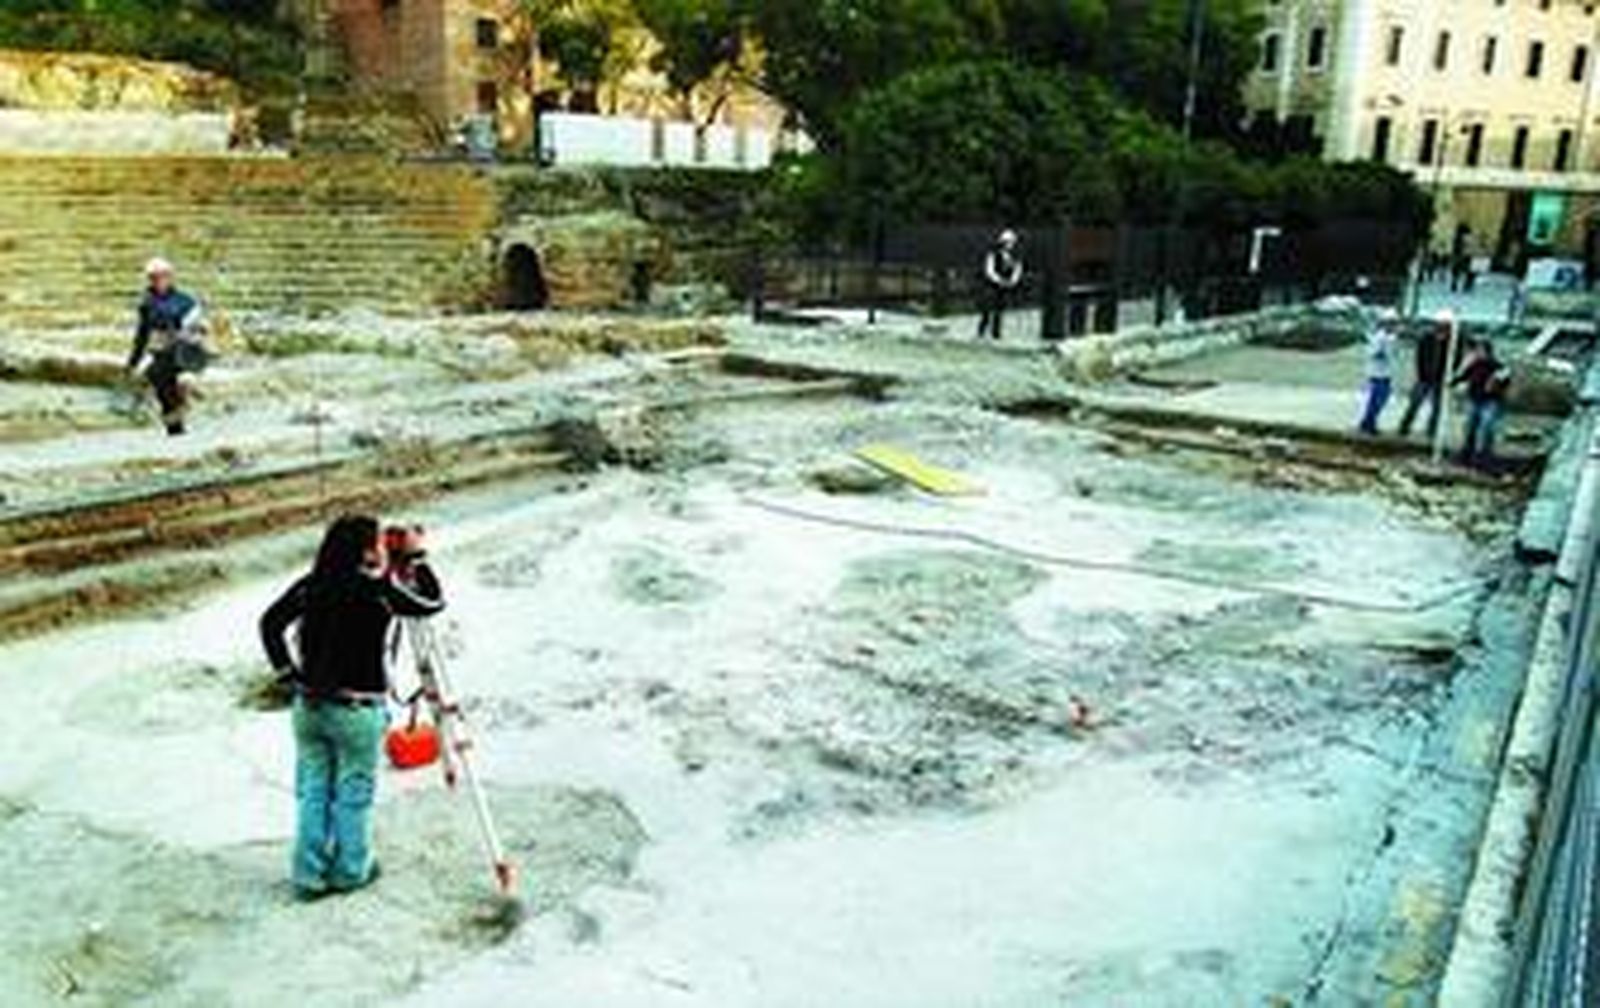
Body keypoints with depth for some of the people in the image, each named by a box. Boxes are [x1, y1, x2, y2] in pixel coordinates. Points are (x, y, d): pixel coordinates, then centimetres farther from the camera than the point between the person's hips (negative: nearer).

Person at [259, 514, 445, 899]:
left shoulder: (311, 586, 0)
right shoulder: (378, 592, -14)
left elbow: (271, 623, -2)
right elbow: (433, 603, -4)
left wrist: (290, 673, 3)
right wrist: (418, 558, 5)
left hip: (309, 705, 5)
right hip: (356, 709, -5)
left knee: (311, 791, 14)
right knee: (354, 793, 11)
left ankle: (309, 875, 22)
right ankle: (350, 871, 23)